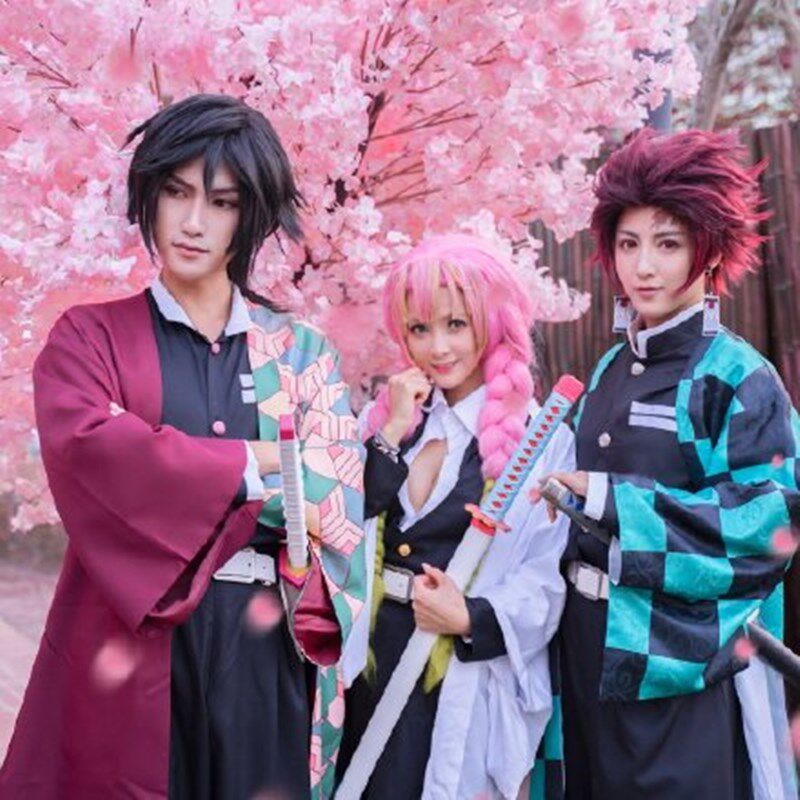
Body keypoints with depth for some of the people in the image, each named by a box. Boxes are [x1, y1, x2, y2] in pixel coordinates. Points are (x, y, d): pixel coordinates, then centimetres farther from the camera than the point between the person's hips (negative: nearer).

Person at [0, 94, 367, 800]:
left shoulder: (301, 351, 10)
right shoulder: (90, 338, 5)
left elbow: (335, 496, -2)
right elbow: (83, 445, -15)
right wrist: (252, 463, -10)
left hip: (261, 651, 2)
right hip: (126, 647, -1)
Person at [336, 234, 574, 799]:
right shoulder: (385, 413, 7)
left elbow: (545, 576, -8)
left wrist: (473, 618, -22)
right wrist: (391, 435, -8)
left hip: (471, 674, -4)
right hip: (374, 661, 4)